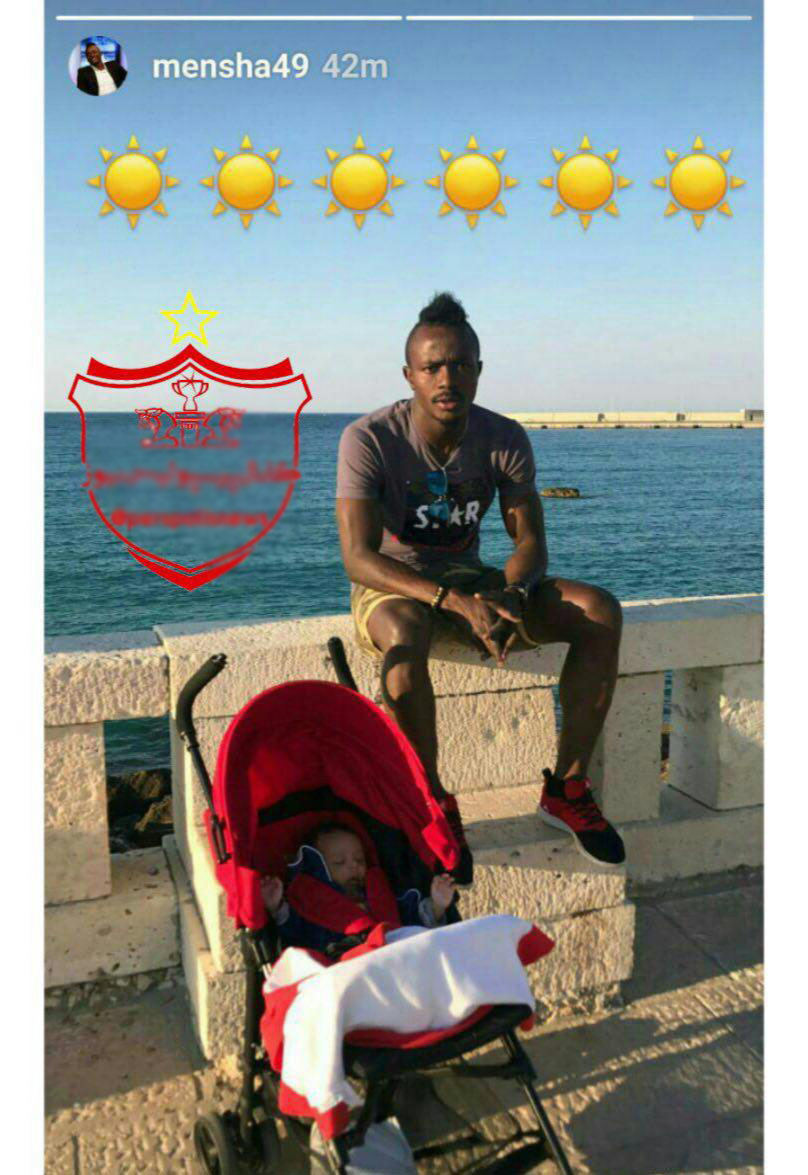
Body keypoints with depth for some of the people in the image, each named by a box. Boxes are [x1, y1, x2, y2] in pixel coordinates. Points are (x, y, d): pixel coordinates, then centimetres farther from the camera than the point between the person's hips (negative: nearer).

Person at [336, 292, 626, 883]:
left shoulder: (506, 439, -8)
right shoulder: (369, 439, -20)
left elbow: (531, 543, -8)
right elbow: (359, 559, -27)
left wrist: (507, 595, -32)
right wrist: (455, 602, -40)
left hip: (468, 579, 4)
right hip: (392, 586, -4)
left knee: (601, 611, -15)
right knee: (404, 635, -41)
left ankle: (567, 786, -7)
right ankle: (434, 806, -21)